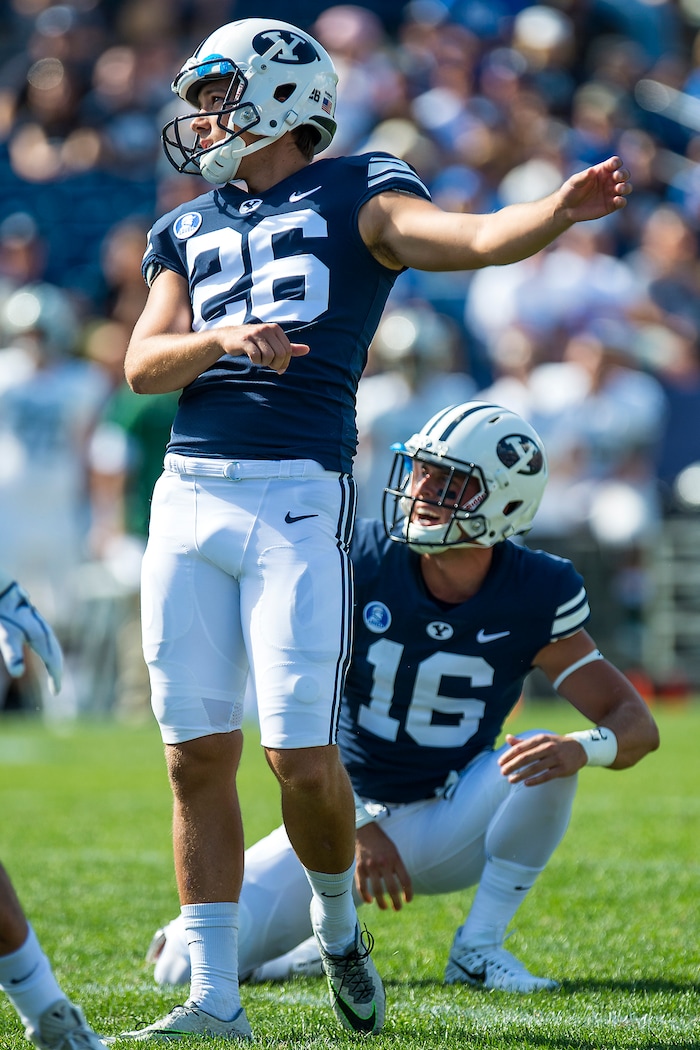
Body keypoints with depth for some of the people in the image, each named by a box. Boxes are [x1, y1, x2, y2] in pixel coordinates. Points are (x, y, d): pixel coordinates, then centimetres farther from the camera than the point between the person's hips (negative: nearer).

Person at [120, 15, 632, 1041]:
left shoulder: (354, 196, 5)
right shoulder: (189, 229, 19)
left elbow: (476, 239, -12)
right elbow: (143, 365, 9)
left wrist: (562, 210, -32)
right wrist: (224, 338, -11)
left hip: (299, 500, -5)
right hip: (189, 495, 5)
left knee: (302, 759, -7)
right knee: (198, 757, 3)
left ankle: (338, 924, 23)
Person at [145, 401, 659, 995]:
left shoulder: (533, 598, -13)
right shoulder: (359, 562, -15)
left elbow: (637, 723, -13)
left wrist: (582, 747, -36)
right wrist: (356, 828, -21)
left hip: (452, 826, 0)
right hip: (346, 816, 0)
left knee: (547, 758, -31)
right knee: (188, 967, -16)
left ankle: (480, 946, -14)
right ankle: (316, 939, 18)